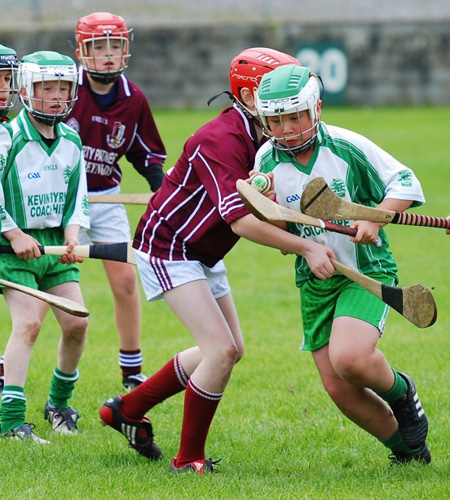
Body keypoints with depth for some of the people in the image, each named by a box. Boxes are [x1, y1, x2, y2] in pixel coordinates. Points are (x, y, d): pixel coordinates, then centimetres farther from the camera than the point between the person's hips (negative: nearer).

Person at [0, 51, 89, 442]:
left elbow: (78, 197, 12)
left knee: (76, 323, -1)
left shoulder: (72, 141, 8)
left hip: (56, 245, 6)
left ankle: (59, 401, 21)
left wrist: (72, 235, -4)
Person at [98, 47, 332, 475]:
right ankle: (189, 459, -4)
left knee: (229, 350, 16)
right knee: (222, 351, -17)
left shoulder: (262, 138, 2)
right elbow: (239, 219, -37)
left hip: (203, 255, 10)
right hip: (166, 246, -10)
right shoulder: (221, 139, -28)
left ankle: (128, 409, 28)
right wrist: (306, 248, -39)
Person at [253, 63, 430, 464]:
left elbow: (405, 183, -5)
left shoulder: (347, 147, -12)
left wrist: (376, 219, -21)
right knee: (339, 388, -1)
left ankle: (400, 392, 6)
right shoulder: (267, 161, -2)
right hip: (315, 281, 4)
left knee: (349, 358, -28)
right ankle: (409, 452, 22)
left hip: (367, 270, -4)